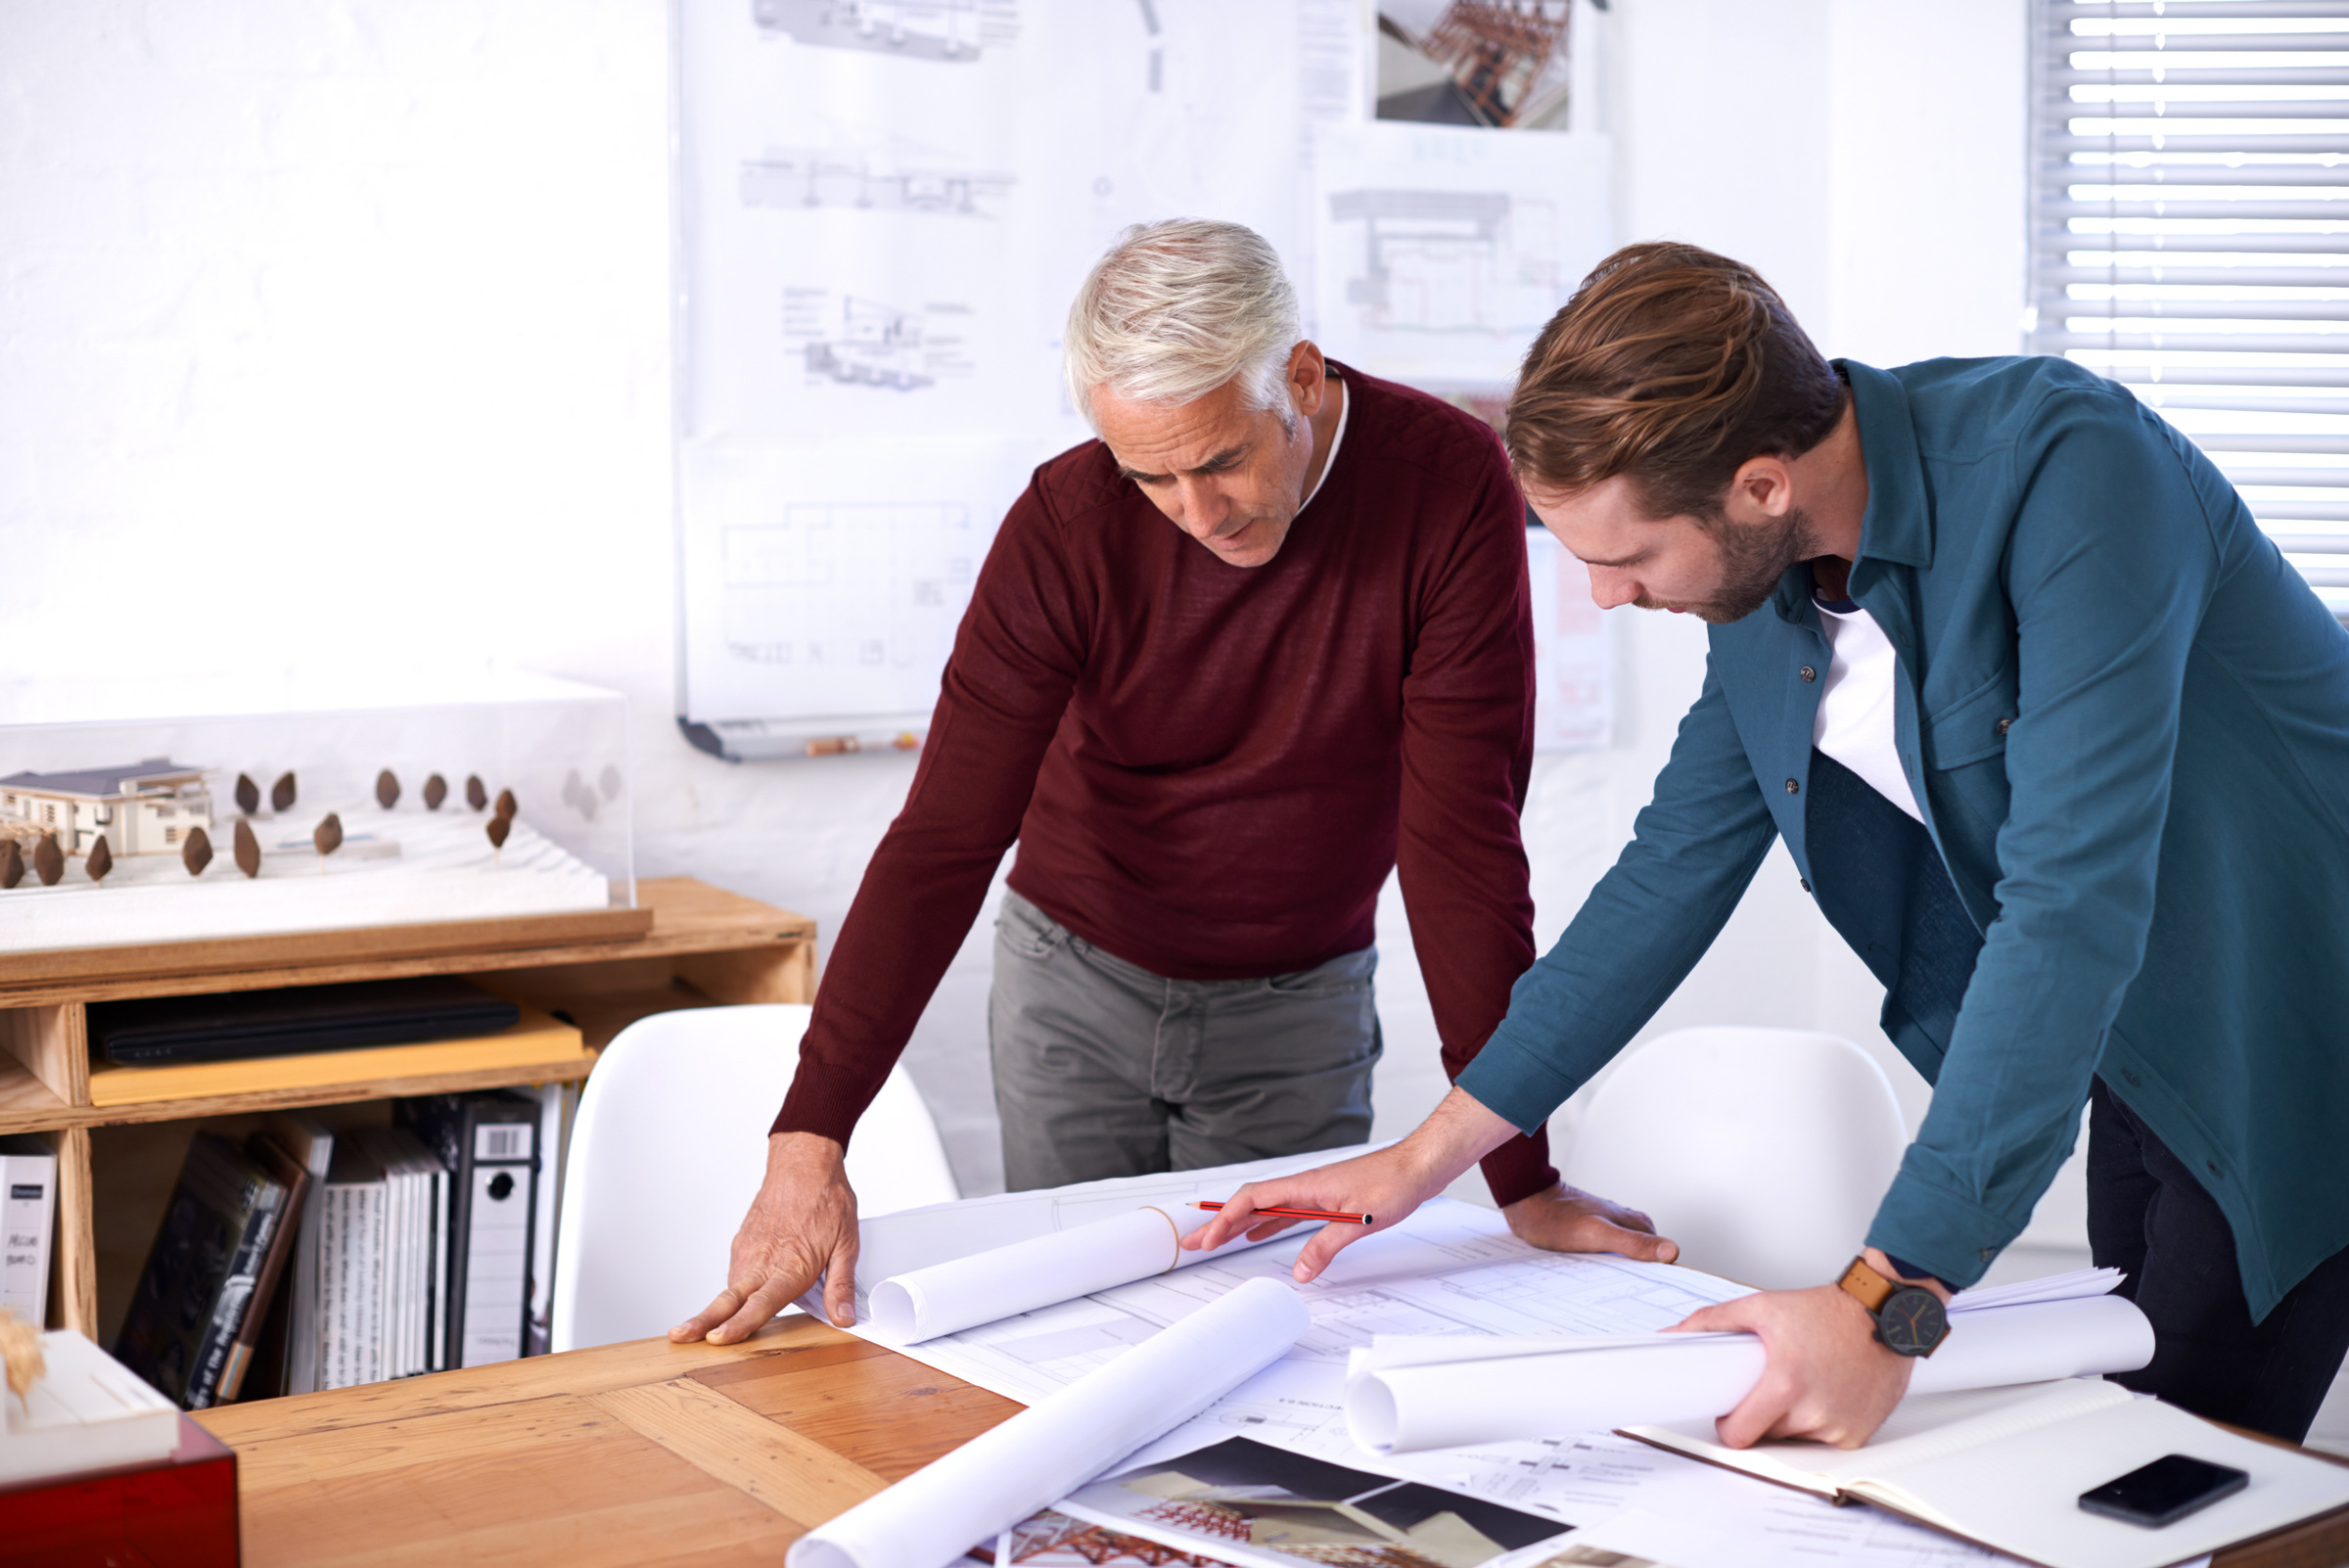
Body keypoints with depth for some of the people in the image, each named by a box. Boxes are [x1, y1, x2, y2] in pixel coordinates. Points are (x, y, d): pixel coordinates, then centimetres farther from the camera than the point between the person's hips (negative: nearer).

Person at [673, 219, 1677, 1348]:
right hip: (1076, 984, 1)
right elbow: (943, 841, -22)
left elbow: (1462, 830, -22)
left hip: (1299, 1006, 0)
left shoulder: (1446, 486, -23)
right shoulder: (1068, 524, -20)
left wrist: (1521, 1176, -24)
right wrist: (810, 1139, -33)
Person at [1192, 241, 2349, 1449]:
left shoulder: (2069, 469, -30)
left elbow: (2074, 899, -36)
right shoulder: (1764, 582, -6)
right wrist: (1429, 1153, 4)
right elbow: (1676, 865, 5)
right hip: (2137, 1056, 7)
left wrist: (1890, 1297, -39)